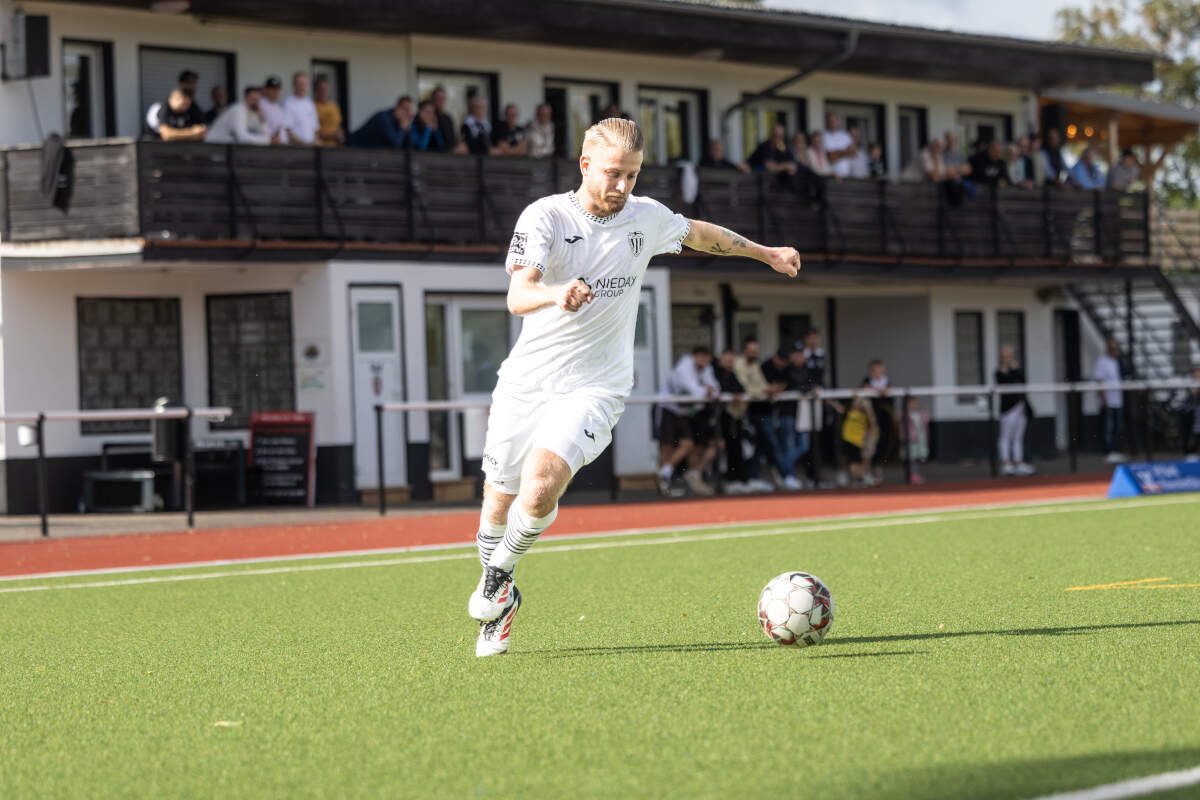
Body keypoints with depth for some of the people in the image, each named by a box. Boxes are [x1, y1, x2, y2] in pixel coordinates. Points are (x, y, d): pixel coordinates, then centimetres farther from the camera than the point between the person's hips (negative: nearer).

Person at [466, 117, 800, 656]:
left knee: (541, 486, -24)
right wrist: (556, 295, -46)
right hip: (528, 379, 0)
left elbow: (698, 234, 25)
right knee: (499, 503, 8)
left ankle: (499, 575, 2)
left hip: (595, 387, 0)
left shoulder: (646, 218, 2)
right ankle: (499, 596, 37)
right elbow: (517, 296, -25)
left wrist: (765, 252, 34)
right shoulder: (545, 216, -11)